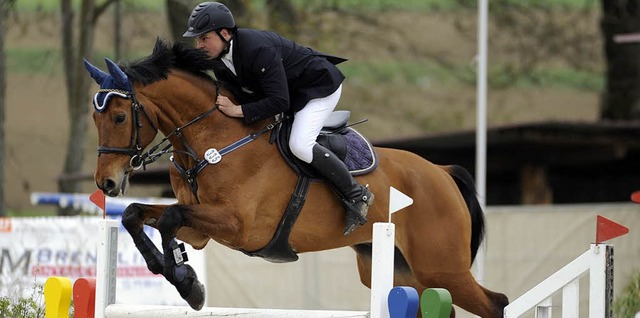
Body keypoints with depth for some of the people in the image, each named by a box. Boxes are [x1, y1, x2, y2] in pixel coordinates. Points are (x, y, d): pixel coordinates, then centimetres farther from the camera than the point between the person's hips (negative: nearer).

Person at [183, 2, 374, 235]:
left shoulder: (258, 50, -37)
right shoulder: (220, 60, -8)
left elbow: (279, 102, -37)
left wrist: (238, 111, -38)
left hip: (320, 85, -10)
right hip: (290, 91, 10)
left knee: (299, 145, -27)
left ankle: (356, 196, -12)